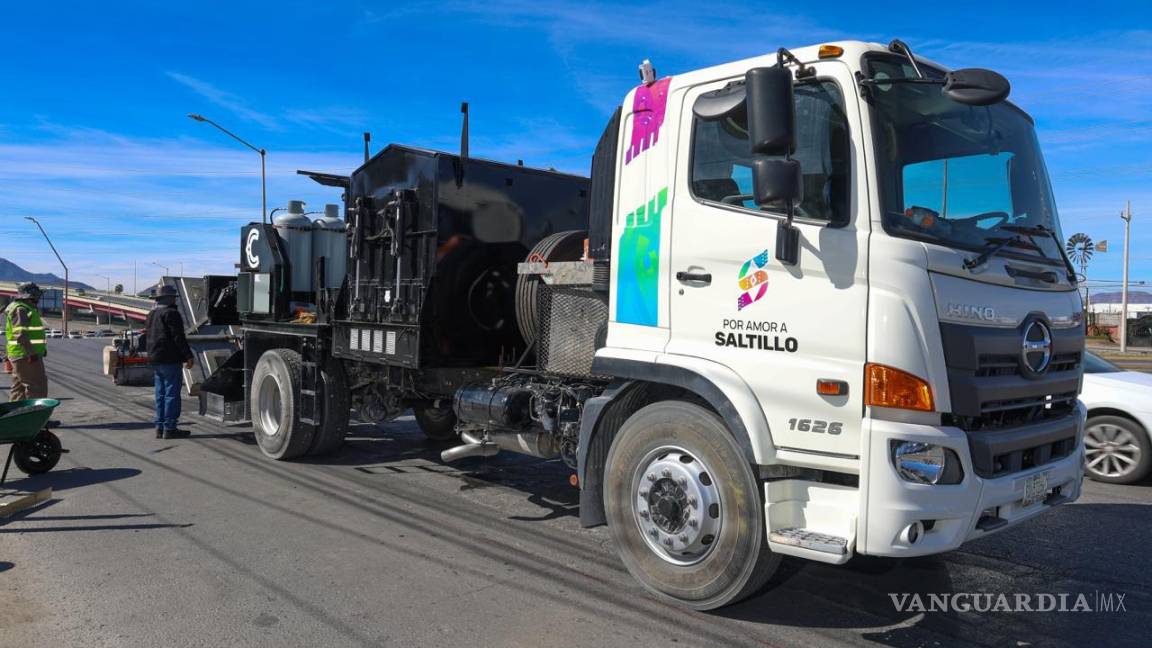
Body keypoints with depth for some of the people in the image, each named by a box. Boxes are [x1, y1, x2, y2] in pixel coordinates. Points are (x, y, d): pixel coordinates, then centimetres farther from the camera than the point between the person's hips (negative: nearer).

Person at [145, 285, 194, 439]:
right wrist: (189, 356, -13)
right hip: (170, 360, -9)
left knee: (161, 394, 12)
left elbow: (148, 338, 22)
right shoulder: (171, 313, -12)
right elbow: (178, 337, -17)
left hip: (155, 359, 9)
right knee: (172, 393, -6)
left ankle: (160, 427, 15)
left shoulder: (151, 315, 18)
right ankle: (170, 428, -6)